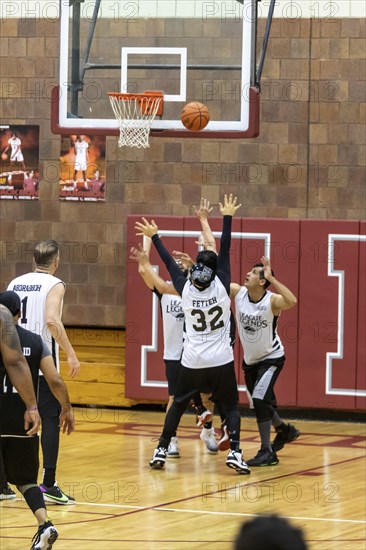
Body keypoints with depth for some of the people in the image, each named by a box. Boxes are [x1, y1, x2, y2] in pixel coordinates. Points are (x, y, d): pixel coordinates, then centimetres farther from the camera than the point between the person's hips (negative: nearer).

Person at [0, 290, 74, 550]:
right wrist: (66, 407, 13)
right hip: (24, 422, 3)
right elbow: (55, 380, -1)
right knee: (26, 480, 15)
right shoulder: (36, 341, 3)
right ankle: (45, 524, -8)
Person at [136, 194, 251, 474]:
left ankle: (161, 451, 13)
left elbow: (170, 263, 5)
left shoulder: (186, 290, -6)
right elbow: (225, 251, -5)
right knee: (231, 406, 7)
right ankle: (235, 452, -11)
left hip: (192, 362, 2)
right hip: (221, 360, -2)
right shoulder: (221, 287, -10)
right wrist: (228, 217, 1)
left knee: (178, 405, 16)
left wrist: (155, 236, 17)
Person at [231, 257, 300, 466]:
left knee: (259, 399, -21)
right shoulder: (238, 292, -13)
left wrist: (271, 278, -47)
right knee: (261, 402, 19)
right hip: (250, 359, 7)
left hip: (271, 358, -7)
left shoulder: (272, 301, -28)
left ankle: (267, 452, -11)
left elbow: (292, 301, -48)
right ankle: (285, 430, 48)